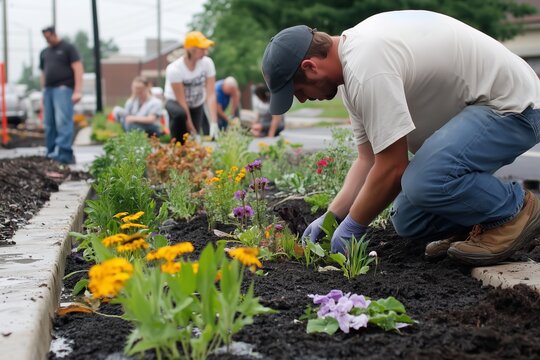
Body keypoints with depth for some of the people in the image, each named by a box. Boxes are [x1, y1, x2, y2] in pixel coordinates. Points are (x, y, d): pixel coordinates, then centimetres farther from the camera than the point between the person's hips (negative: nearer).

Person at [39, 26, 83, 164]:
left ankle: (64, 153, -22)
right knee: (49, 124, 4)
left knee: (63, 121, -16)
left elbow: (78, 69, -5)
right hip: (48, 90, 7)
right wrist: (43, 91, 16)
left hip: (63, 89, -7)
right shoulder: (44, 53, 21)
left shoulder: (68, 48, 2)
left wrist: (77, 91, -13)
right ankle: (51, 153, 10)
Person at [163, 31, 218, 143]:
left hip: (196, 105, 4)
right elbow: (181, 100, -27)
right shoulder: (174, 69, -28)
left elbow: (211, 94, -23)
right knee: (180, 113, -37)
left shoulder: (207, 63, -20)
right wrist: (191, 129, -27)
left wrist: (213, 123, -32)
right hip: (176, 102, -4)